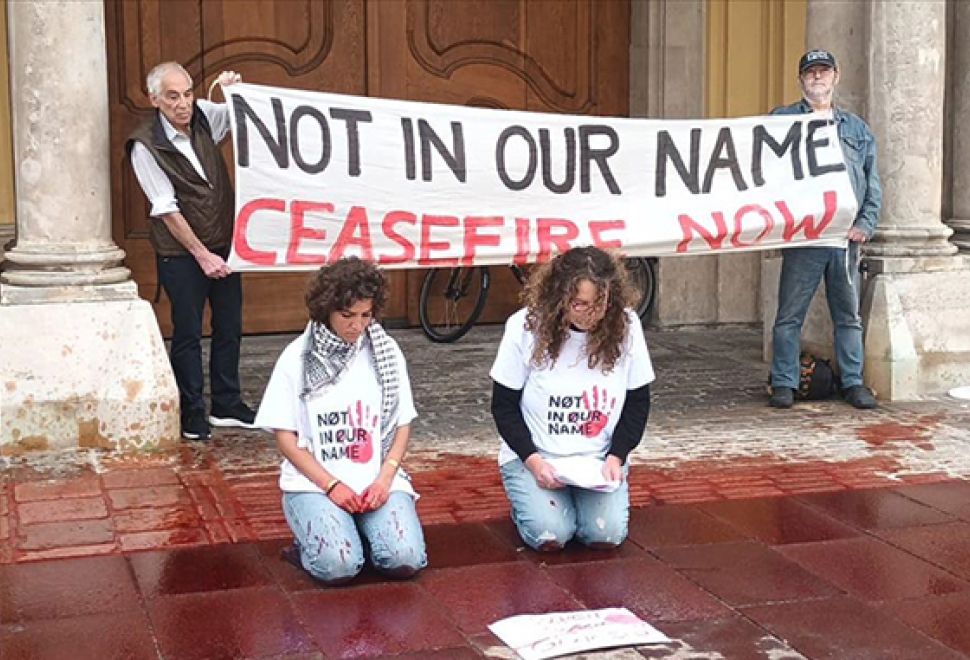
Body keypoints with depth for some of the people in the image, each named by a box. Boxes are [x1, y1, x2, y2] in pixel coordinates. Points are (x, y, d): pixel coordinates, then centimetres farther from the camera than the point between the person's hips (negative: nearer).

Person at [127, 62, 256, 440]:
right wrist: (201, 254, -16)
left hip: (223, 245, 6)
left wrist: (237, 90, -10)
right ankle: (192, 415, 14)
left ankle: (226, 406, 24)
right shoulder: (145, 146, -15)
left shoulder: (204, 116, -1)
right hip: (181, 255, -6)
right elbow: (167, 209, -15)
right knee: (187, 334, 2)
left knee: (229, 327, 12)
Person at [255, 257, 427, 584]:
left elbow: (402, 425, 7)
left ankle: (360, 529, 9)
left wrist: (384, 478, -9)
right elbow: (286, 438, -2)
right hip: (314, 482, -2)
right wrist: (331, 485, -13)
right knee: (337, 565, -27)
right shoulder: (297, 358, -2)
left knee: (405, 559, -23)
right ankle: (310, 541, 7)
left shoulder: (386, 352, 4)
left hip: (378, 480, 2)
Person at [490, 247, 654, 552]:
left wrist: (616, 457, -11)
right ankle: (526, 500, 12)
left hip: (599, 458, 2)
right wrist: (533, 460, -17)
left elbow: (638, 402, 2)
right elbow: (504, 404, -6)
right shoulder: (525, 326, -14)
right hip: (533, 456, -1)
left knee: (606, 534, -21)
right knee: (549, 535, -23)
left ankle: (580, 496, 13)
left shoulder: (626, 326, -10)